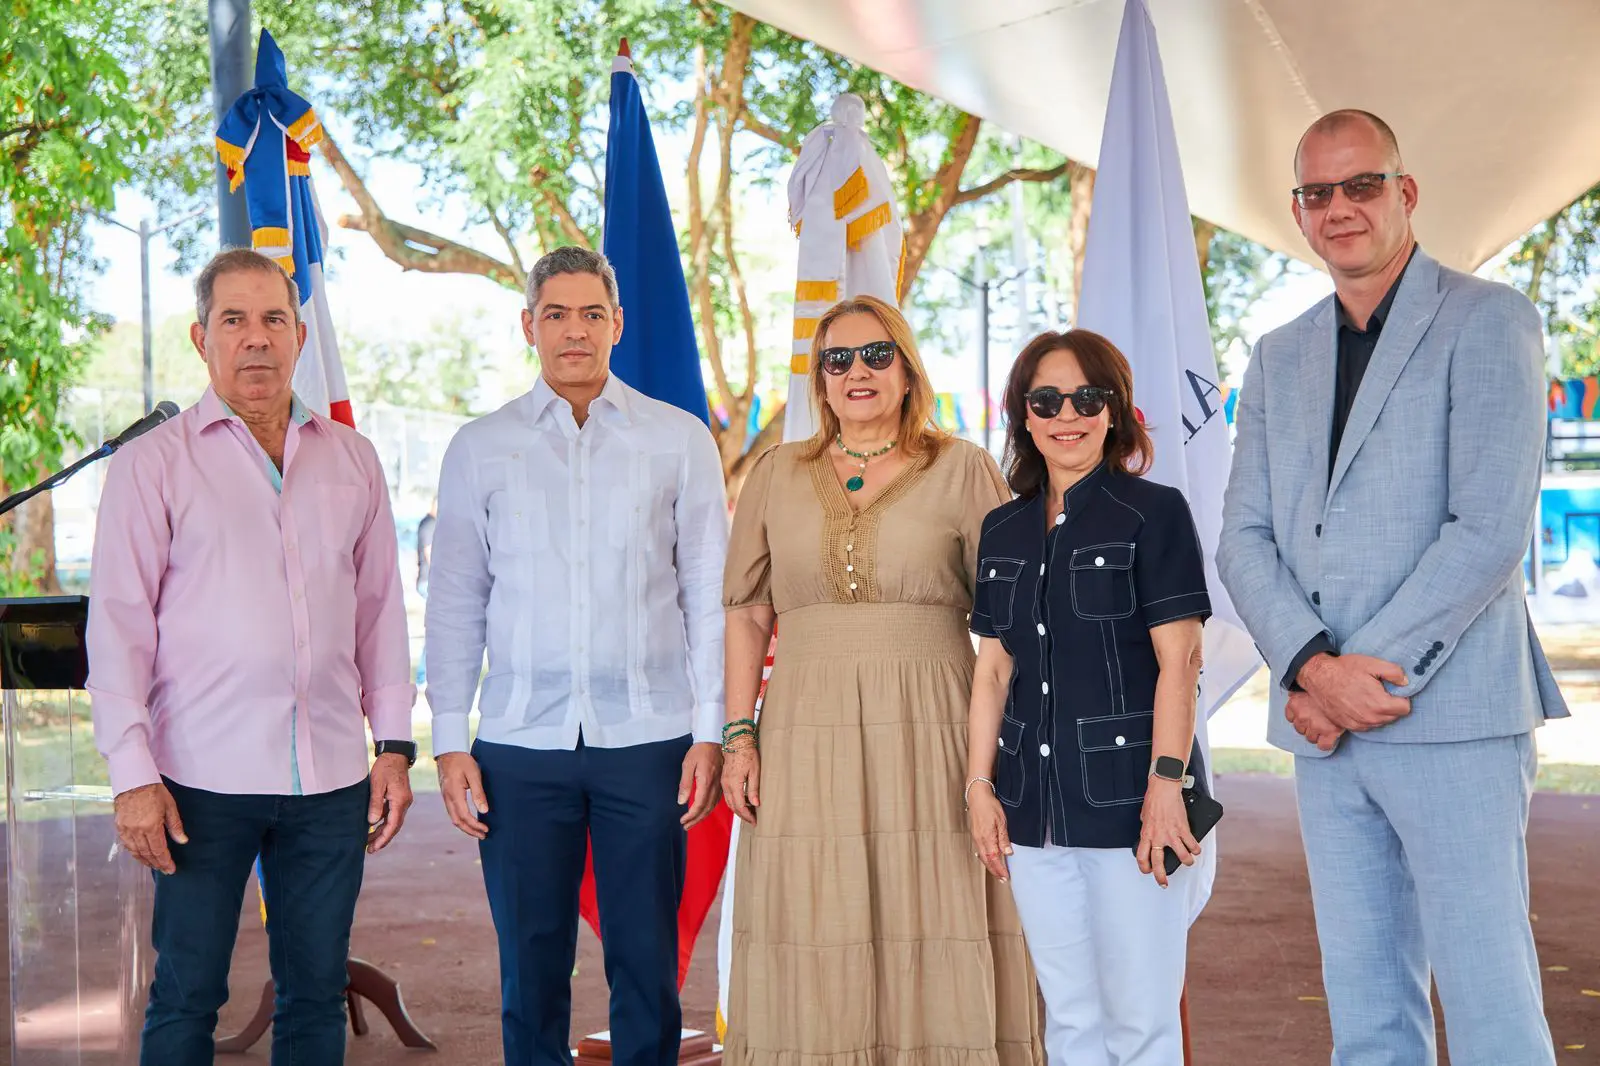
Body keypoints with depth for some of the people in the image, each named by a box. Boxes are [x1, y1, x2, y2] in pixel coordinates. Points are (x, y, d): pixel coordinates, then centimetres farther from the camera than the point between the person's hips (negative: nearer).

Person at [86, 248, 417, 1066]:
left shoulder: (351, 459, 10)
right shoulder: (154, 463, 0)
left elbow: (380, 608, 13)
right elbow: (118, 623, -2)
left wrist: (394, 745, 7)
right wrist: (133, 775, -9)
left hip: (331, 779, 3)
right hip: (202, 781, -3)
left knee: (316, 995, 9)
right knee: (186, 998, 3)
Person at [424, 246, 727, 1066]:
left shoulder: (680, 440, 6)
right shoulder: (479, 448, 8)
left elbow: (710, 595, 5)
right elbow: (454, 604, 8)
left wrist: (710, 731, -1)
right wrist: (449, 739, 2)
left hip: (648, 737, 0)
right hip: (520, 744, 1)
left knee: (647, 967, 4)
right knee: (531, 966, 5)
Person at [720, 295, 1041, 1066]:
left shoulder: (963, 470, 5)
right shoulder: (778, 475, 12)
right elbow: (748, 614, 11)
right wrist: (739, 737, 2)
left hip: (930, 732, -2)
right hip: (808, 733, 2)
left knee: (936, 942, -2)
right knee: (815, 948, 3)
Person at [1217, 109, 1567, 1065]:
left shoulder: (1487, 322, -1)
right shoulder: (1279, 359, 17)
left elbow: (1491, 528, -11)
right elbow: (1245, 538, 9)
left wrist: (1368, 674, -14)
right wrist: (1314, 668, -9)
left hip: (1453, 719, -5)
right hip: (1323, 730, 6)